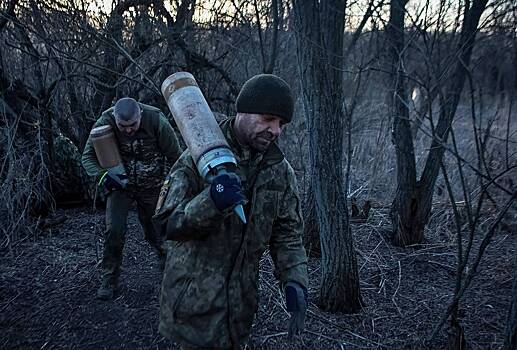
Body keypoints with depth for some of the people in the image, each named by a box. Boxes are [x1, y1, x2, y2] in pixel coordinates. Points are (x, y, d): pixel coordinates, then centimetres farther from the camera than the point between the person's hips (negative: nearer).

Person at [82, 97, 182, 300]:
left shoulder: (156, 121, -25)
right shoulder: (104, 123, -21)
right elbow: (88, 156, -11)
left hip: (152, 186, -1)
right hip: (119, 184, 1)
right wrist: (102, 175, -30)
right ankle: (109, 280, 9)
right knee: (114, 230, -11)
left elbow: (175, 155, -13)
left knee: (156, 232, 9)